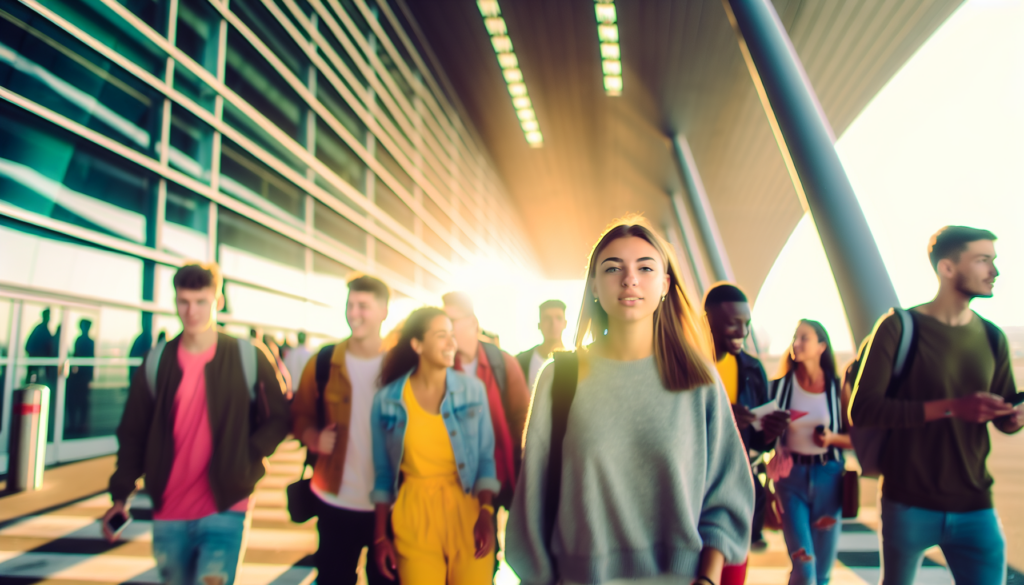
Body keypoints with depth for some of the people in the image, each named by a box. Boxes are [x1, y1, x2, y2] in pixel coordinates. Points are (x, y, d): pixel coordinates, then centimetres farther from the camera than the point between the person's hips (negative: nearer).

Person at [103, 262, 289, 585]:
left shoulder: (248, 358, -5)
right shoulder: (157, 361, 2)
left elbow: (278, 419, 1)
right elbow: (132, 433, 5)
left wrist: (246, 460, -10)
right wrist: (121, 494, -1)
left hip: (224, 510, -3)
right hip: (168, 514, 3)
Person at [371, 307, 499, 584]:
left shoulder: (472, 388, -2)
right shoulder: (387, 399, -2)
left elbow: (486, 458, 0)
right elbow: (384, 472, 5)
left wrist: (486, 513, -11)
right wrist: (380, 535, 4)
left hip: (468, 509, 0)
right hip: (414, 515, 0)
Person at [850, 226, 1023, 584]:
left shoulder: (993, 339, 7)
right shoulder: (900, 327, -9)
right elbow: (862, 410, -17)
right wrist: (951, 407, -25)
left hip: (976, 507, 4)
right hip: (908, 504, -3)